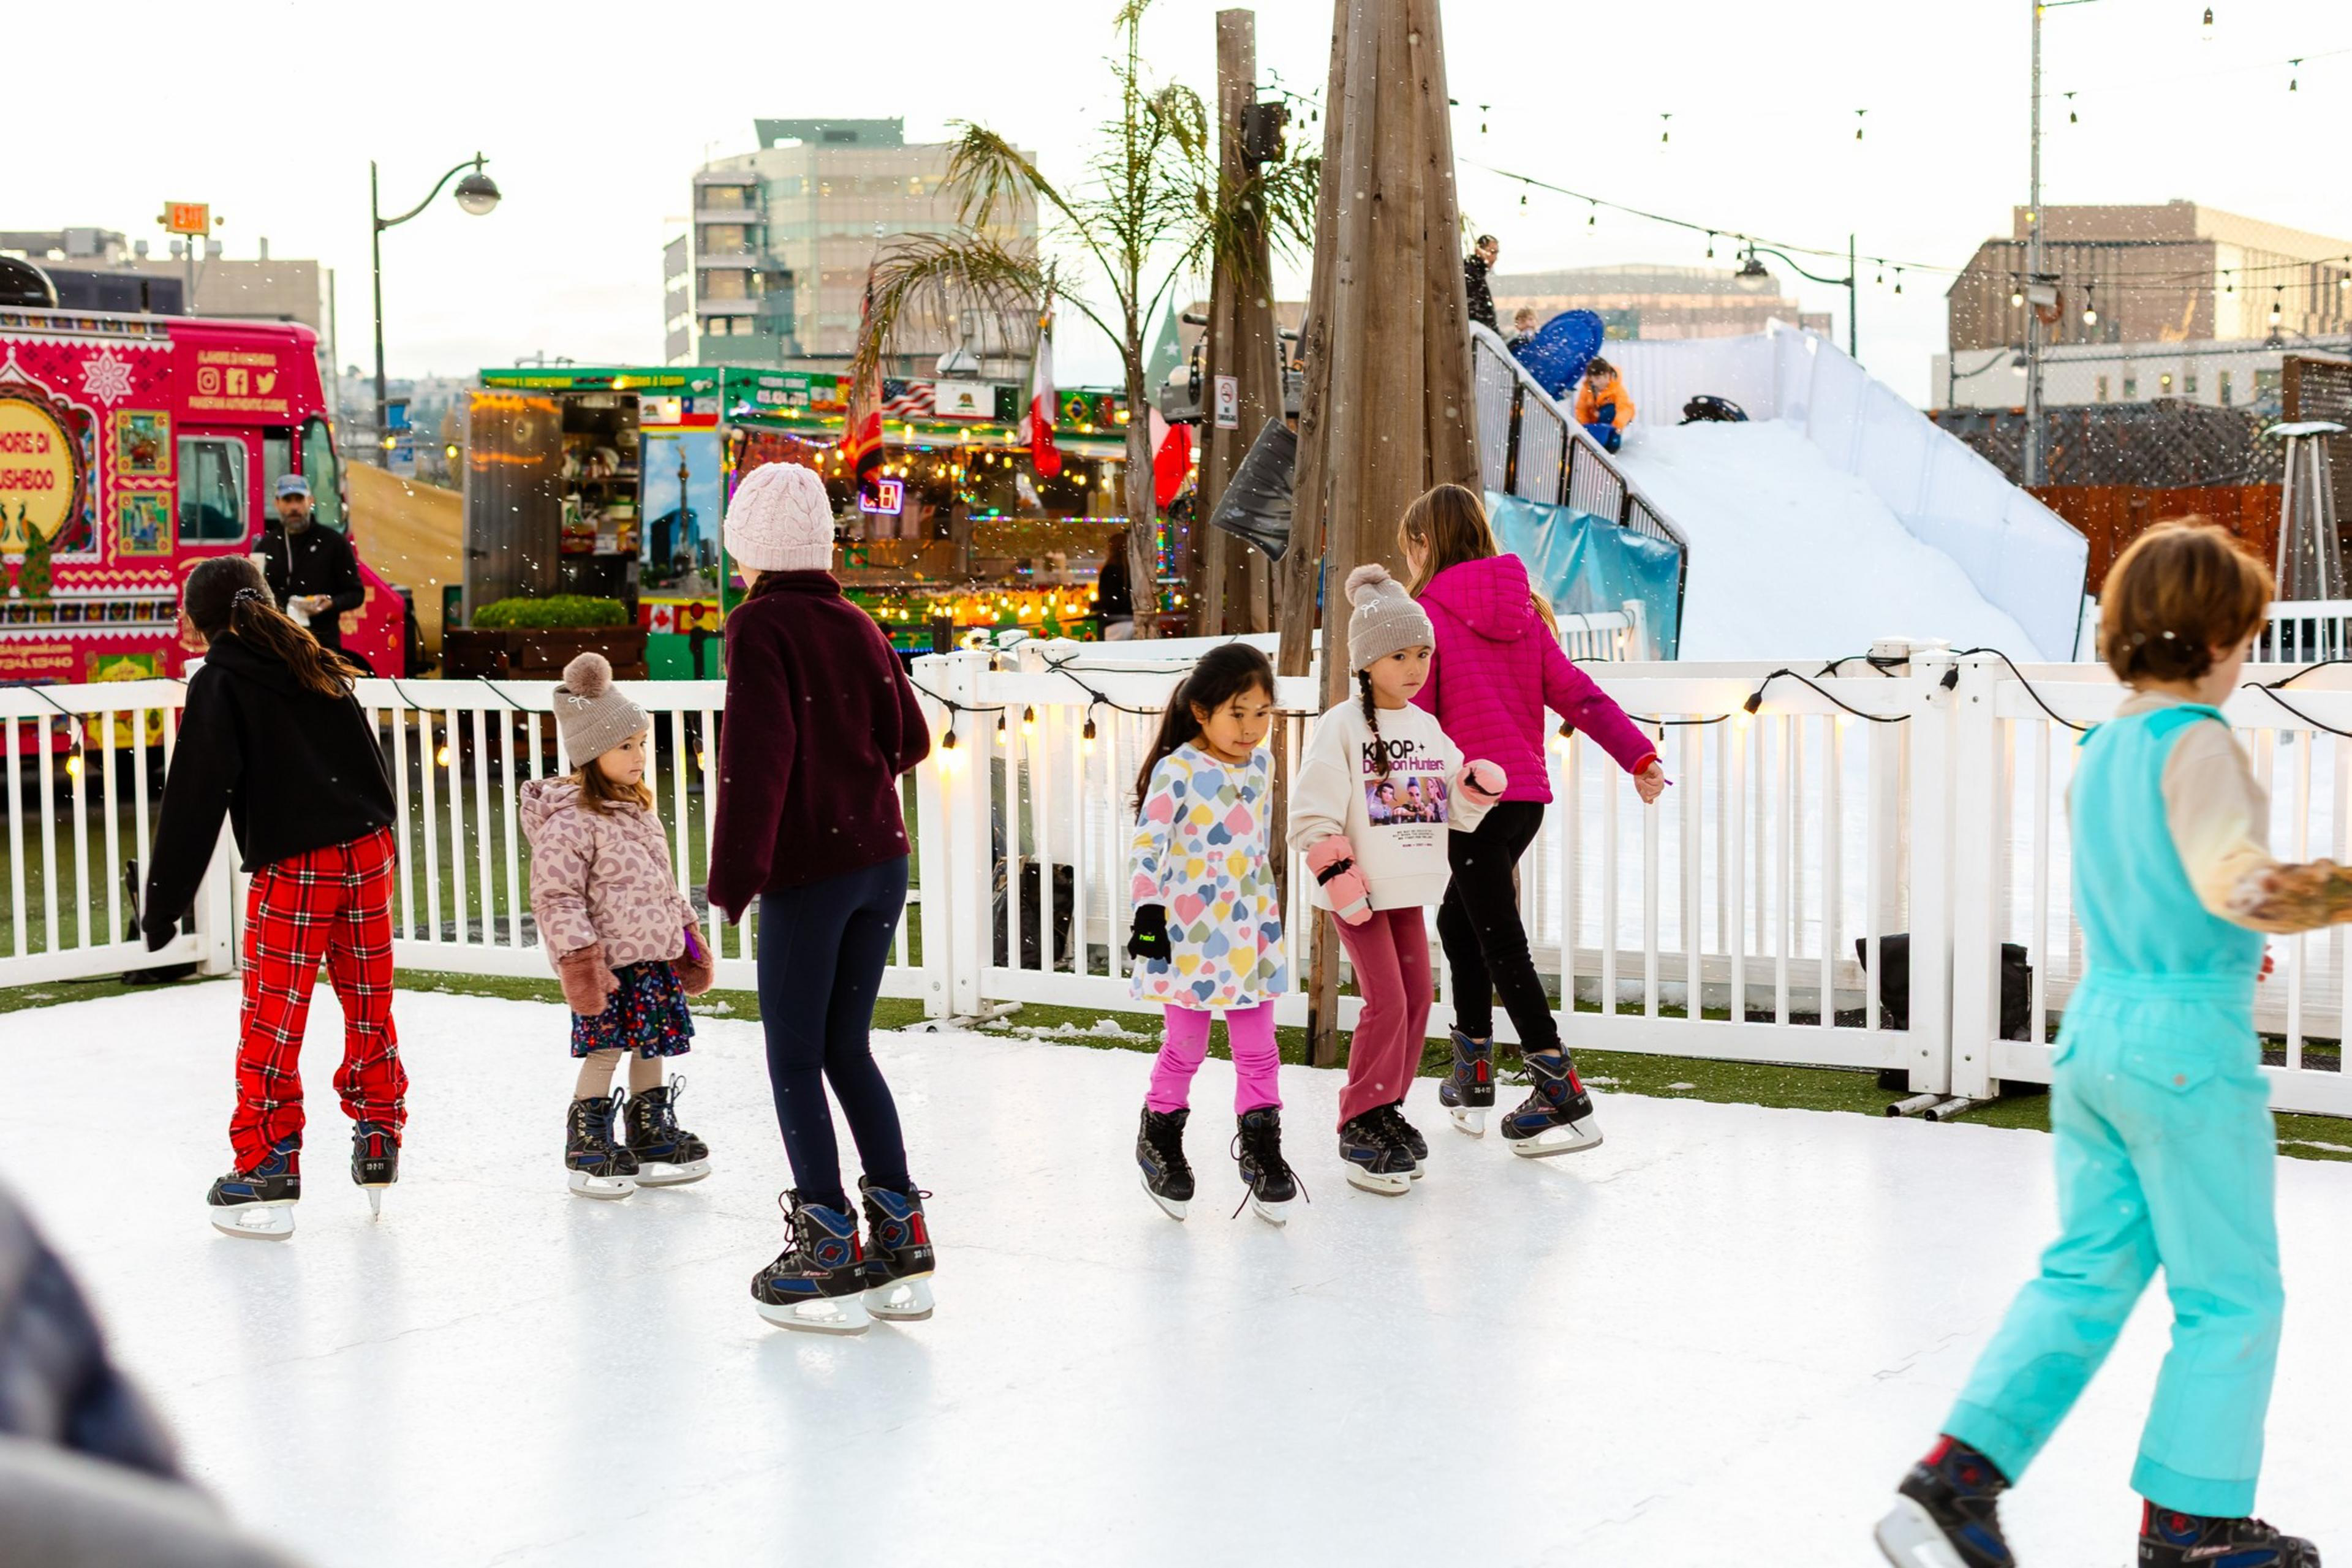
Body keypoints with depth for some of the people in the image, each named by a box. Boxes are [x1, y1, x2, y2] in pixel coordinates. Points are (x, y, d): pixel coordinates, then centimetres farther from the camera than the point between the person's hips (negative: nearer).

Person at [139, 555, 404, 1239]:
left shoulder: (218, 683, -3)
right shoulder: (317, 665, 15)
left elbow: (196, 798, -10)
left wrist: (164, 901, -8)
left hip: (291, 866, -6)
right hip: (368, 850, 6)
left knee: (272, 1019, 0)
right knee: (369, 1005, 16)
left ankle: (267, 1171, 1)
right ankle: (378, 1143, 24)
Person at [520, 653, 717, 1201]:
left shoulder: (639, 808, 12)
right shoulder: (569, 820, -16)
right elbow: (557, 896, -17)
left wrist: (686, 936, 22)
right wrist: (580, 959, -21)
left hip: (653, 953, 8)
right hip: (608, 961, -8)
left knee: (651, 1044, 14)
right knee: (605, 1048, -4)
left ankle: (651, 1136, 25)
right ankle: (586, 1145, 8)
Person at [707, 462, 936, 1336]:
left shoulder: (761, 625, -9)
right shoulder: (856, 625, 9)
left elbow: (755, 756, -18)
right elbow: (907, 739, 14)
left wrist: (733, 878, -18)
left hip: (806, 872, -6)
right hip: (880, 863, 6)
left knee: (795, 1060, 3)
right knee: (847, 1049, 15)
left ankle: (829, 1257, 3)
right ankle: (900, 1239, 14)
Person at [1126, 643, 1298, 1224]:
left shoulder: (1262, 765, 6)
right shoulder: (1177, 771, -13)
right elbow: (1146, 846, -15)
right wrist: (1147, 913, -21)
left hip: (1250, 931, 5)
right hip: (1188, 934, -5)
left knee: (1258, 1048, 6)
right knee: (1186, 1046, 7)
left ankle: (1260, 1151, 15)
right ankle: (1160, 1137, 27)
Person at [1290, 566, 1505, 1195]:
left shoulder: (1427, 729, 9)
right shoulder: (1343, 726, -11)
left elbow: (1456, 808, 13)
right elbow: (1312, 813, -15)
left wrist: (1479, 789, -8)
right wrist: (1340, 875, -19)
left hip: (1409, 887, 7)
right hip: (1358, 890, -7)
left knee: (1417, 999, 7)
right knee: (1387, 1002, -10)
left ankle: (1387, 1109, 22)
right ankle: (1360, 1127, 1)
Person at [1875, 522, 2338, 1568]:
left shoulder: (2098, 753, 11)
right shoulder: (2197, 744, -14)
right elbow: (2237, 884, -29)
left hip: (2093, 1028, 8)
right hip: (2188, 1042, -8)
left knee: (2084, 1273, 12)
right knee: (2230, 1295, 7)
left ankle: (1953, 1479, 3)